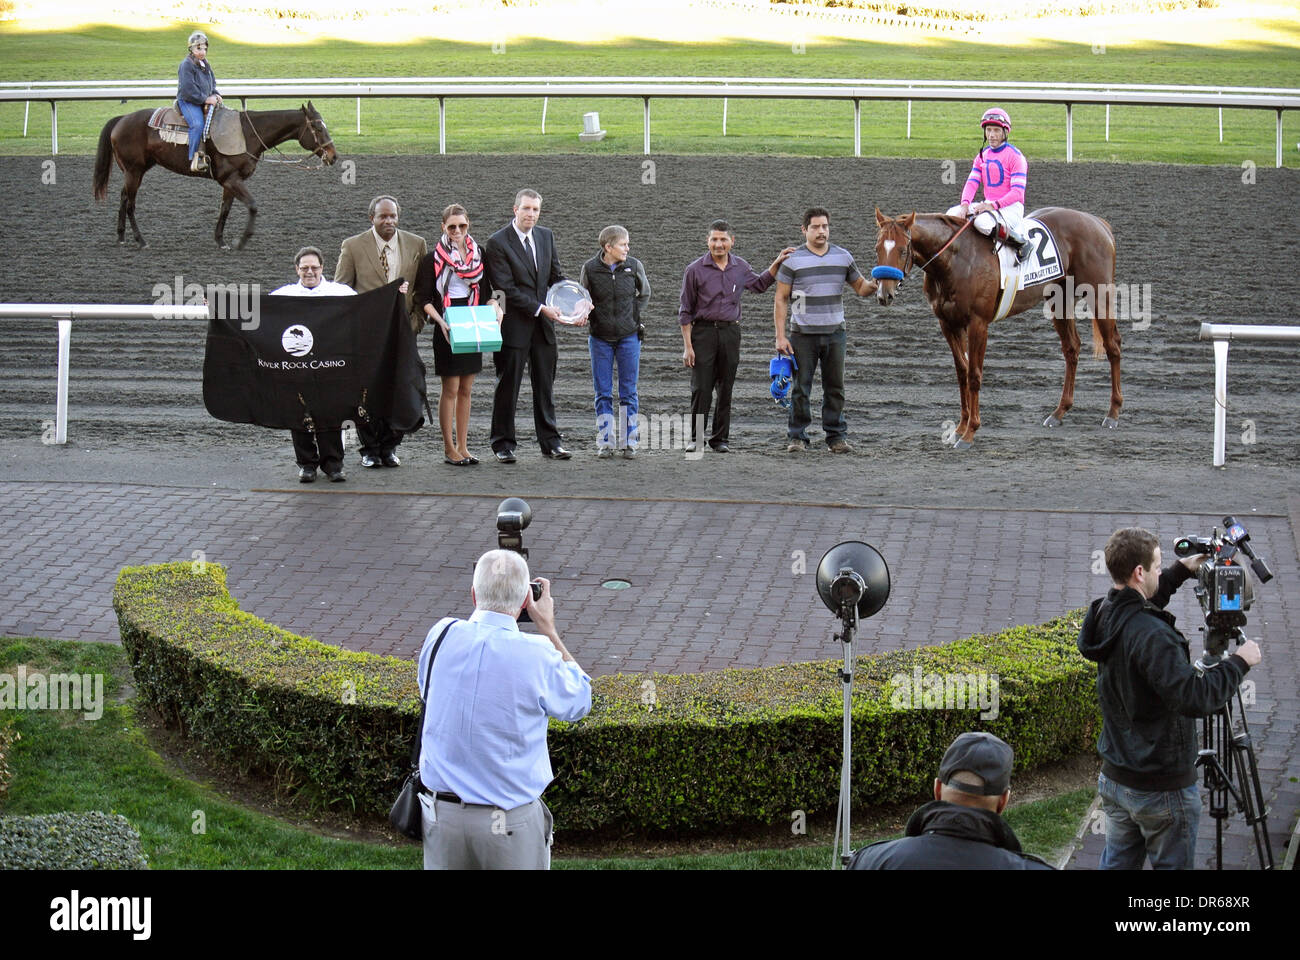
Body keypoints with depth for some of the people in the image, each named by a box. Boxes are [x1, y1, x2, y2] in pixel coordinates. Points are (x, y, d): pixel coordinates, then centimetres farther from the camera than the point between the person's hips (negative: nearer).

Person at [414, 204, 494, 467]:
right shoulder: (434, 258, -5)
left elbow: (485, 291, 16)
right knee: (450, 390, -3)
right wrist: (440, 321, -21)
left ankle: (462, 446, 12)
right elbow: (423, 298, -7)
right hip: (448, 330, -5)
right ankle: (449, 448, 3)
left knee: (466, 390, 8)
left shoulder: (477, 253, 9)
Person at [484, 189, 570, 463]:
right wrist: (540, 308, -17)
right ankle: (503, 444, 9)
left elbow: (555, 275, 16)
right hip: (514, 324, -5)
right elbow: (506, 288, -14)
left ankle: (550, 442, 15)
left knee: (545, 386, 9)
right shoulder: (497, 242, -10)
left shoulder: (546, 236, 9)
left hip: (542, 325, 5)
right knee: (507, 386, 1)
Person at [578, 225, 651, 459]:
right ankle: (605, 442, 11)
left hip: (629, 337, 0)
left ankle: (629, 442, 12)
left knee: (628, 392, 5)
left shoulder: (634, 266, -4)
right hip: (600, 339, 0)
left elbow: (644, 294, 12)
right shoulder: (590, 268, -7)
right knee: (603, 393, 4)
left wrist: (633, 315, 2)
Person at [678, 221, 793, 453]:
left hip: (730, 332, 3)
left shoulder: (740, 267, 7)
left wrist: (777, 262, 17)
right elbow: (686, 311, -1)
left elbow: (759, 284, 29)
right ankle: (696, 438, 6)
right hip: (703, 331, -3)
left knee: (726, 389, 6)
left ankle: (721, 438, 15)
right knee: (701, 388, -5)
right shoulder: (695, 270, -4)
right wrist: (687, 346, -6)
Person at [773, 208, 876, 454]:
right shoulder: (793, 260, -3)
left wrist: (874, 285, -9)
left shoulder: (843, 257, 6)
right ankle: (797, 436, 8)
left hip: (834, 333, 3)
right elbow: (780, 300, -2)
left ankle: (836, 436, 12)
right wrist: (780, 336, -9)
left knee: (835, 388, 6)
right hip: (803, 334, -3)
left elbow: (860, 287, 16)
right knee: (801, 388, 0)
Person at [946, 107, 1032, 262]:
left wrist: (994, 205, -26)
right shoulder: (982, 156, 14)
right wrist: (965, 203, -15)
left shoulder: (1015, 156, -8)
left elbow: (1017, 192, -14)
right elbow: (972, 183, 6)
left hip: (1011, 207, -7)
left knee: (983, 222, -37)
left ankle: (1022, 242, -20)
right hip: (989, 205, 7)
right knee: (952, 214, -12)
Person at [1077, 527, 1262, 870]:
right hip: (1162, 789, -8)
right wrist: (1239, 662, -17)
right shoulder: (1151, 635, -28)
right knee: (1172, 866, 6)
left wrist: (1181, 572, 28)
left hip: (1114, 778, 8)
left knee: (1117, 863, 17)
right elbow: (1194, 698, -30)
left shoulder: (1105, 616, 0)